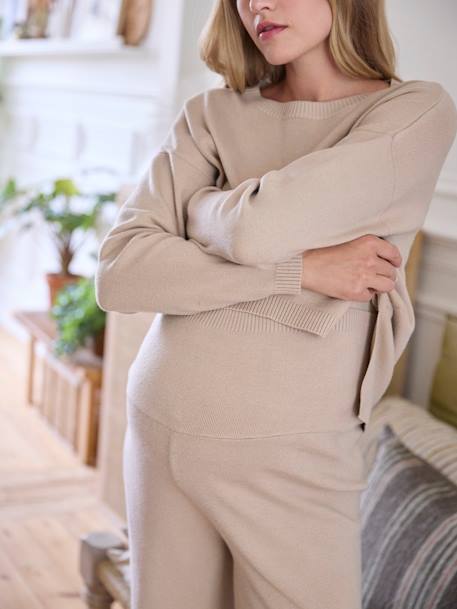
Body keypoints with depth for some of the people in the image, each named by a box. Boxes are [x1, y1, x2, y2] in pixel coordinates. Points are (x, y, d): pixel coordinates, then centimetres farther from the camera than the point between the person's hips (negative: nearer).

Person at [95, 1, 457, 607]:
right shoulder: (209, 116, 4)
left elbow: (260, 228, -18)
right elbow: (117, 275, -8)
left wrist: (194, 202, 3)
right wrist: (302, 269, -15)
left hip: (291, 454, -3)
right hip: (161, 424, 3)